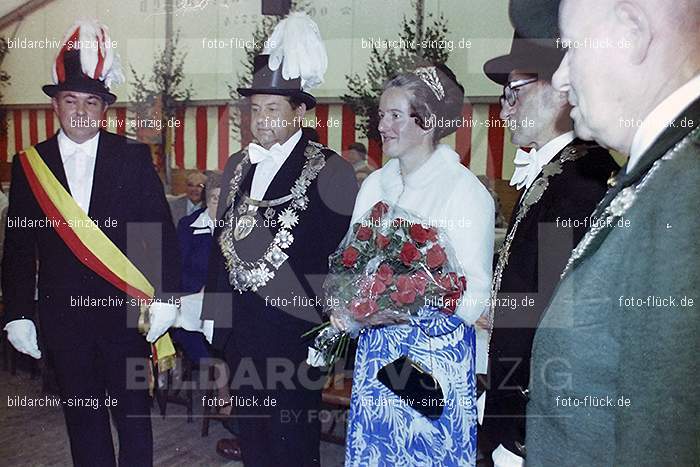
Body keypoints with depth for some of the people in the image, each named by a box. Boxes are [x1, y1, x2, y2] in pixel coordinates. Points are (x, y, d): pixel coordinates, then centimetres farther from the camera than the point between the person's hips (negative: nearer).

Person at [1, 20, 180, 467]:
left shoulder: (134, 157, -3)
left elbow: (162, 230, -4)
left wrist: (166, 296, -10)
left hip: (125, 307, -2)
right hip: (62, 313, 2)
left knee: (133, 412, 10)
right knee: (82, 414, 15)